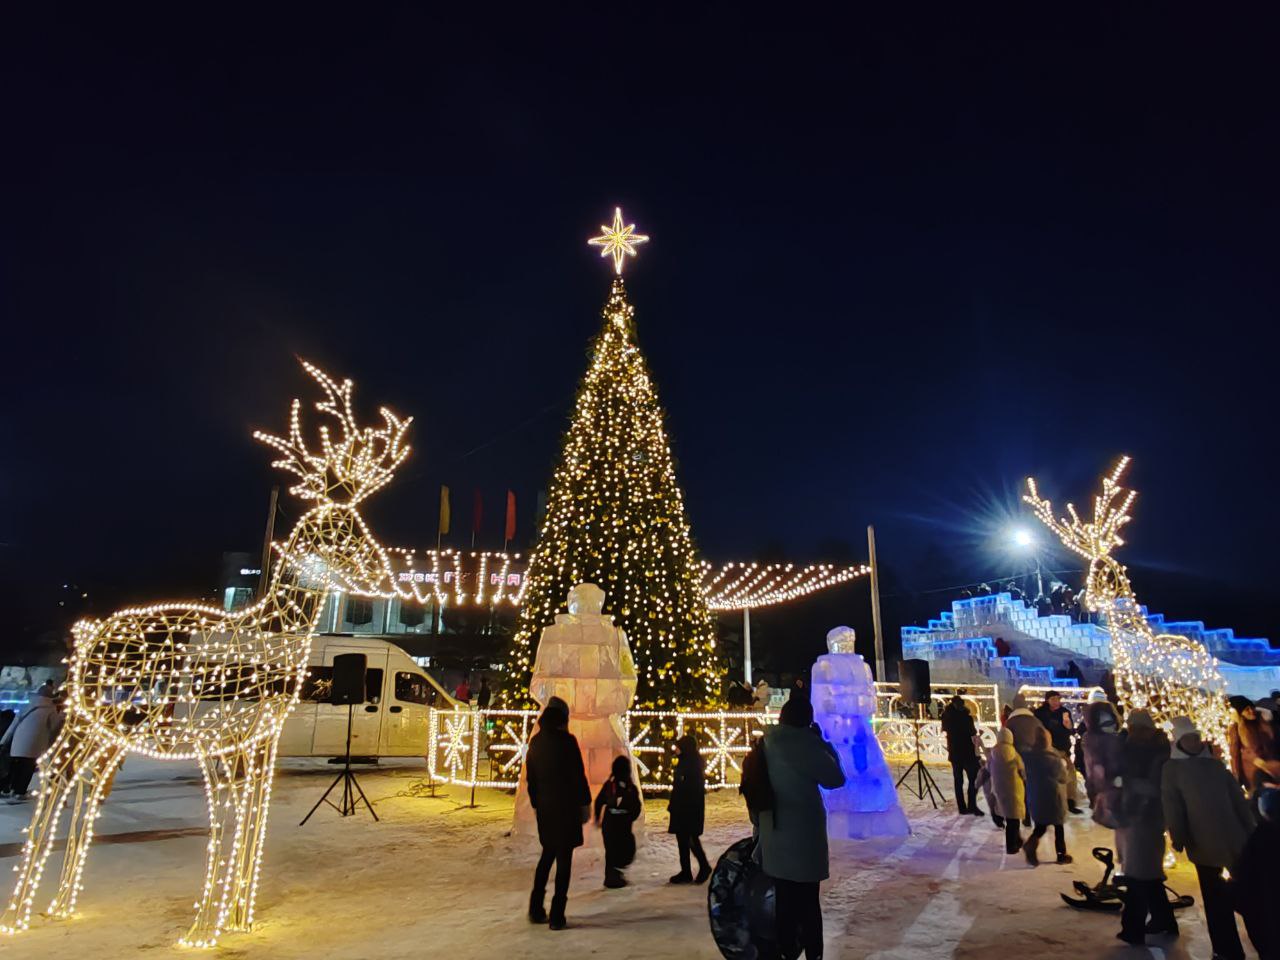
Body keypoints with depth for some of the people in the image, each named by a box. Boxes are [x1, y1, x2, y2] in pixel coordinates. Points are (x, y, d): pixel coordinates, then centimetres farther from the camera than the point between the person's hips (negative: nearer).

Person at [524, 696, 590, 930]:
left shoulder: (535, 742, 4)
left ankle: (536, 908, 20)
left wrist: (536, 804, 18)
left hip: (544, 807, 6)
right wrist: (585, 803, -1)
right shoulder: (567, 740, -13)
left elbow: (530, 777, 9)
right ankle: (557, 915, 4)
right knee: (564, 858, 3)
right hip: (567, 806, -5)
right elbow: (578, 775, -12)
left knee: (547, 854, 20)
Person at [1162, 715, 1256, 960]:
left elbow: (1239, 799, 10)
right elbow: (1172, 807, -8)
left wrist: (1250, 830, 5)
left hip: (1234, 838, 3)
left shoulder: (1215, 764, 9)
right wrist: (1178, 838, -14)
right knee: (1216, 898, 8)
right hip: (1204, 844, -3)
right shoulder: (1171, 769, -3)